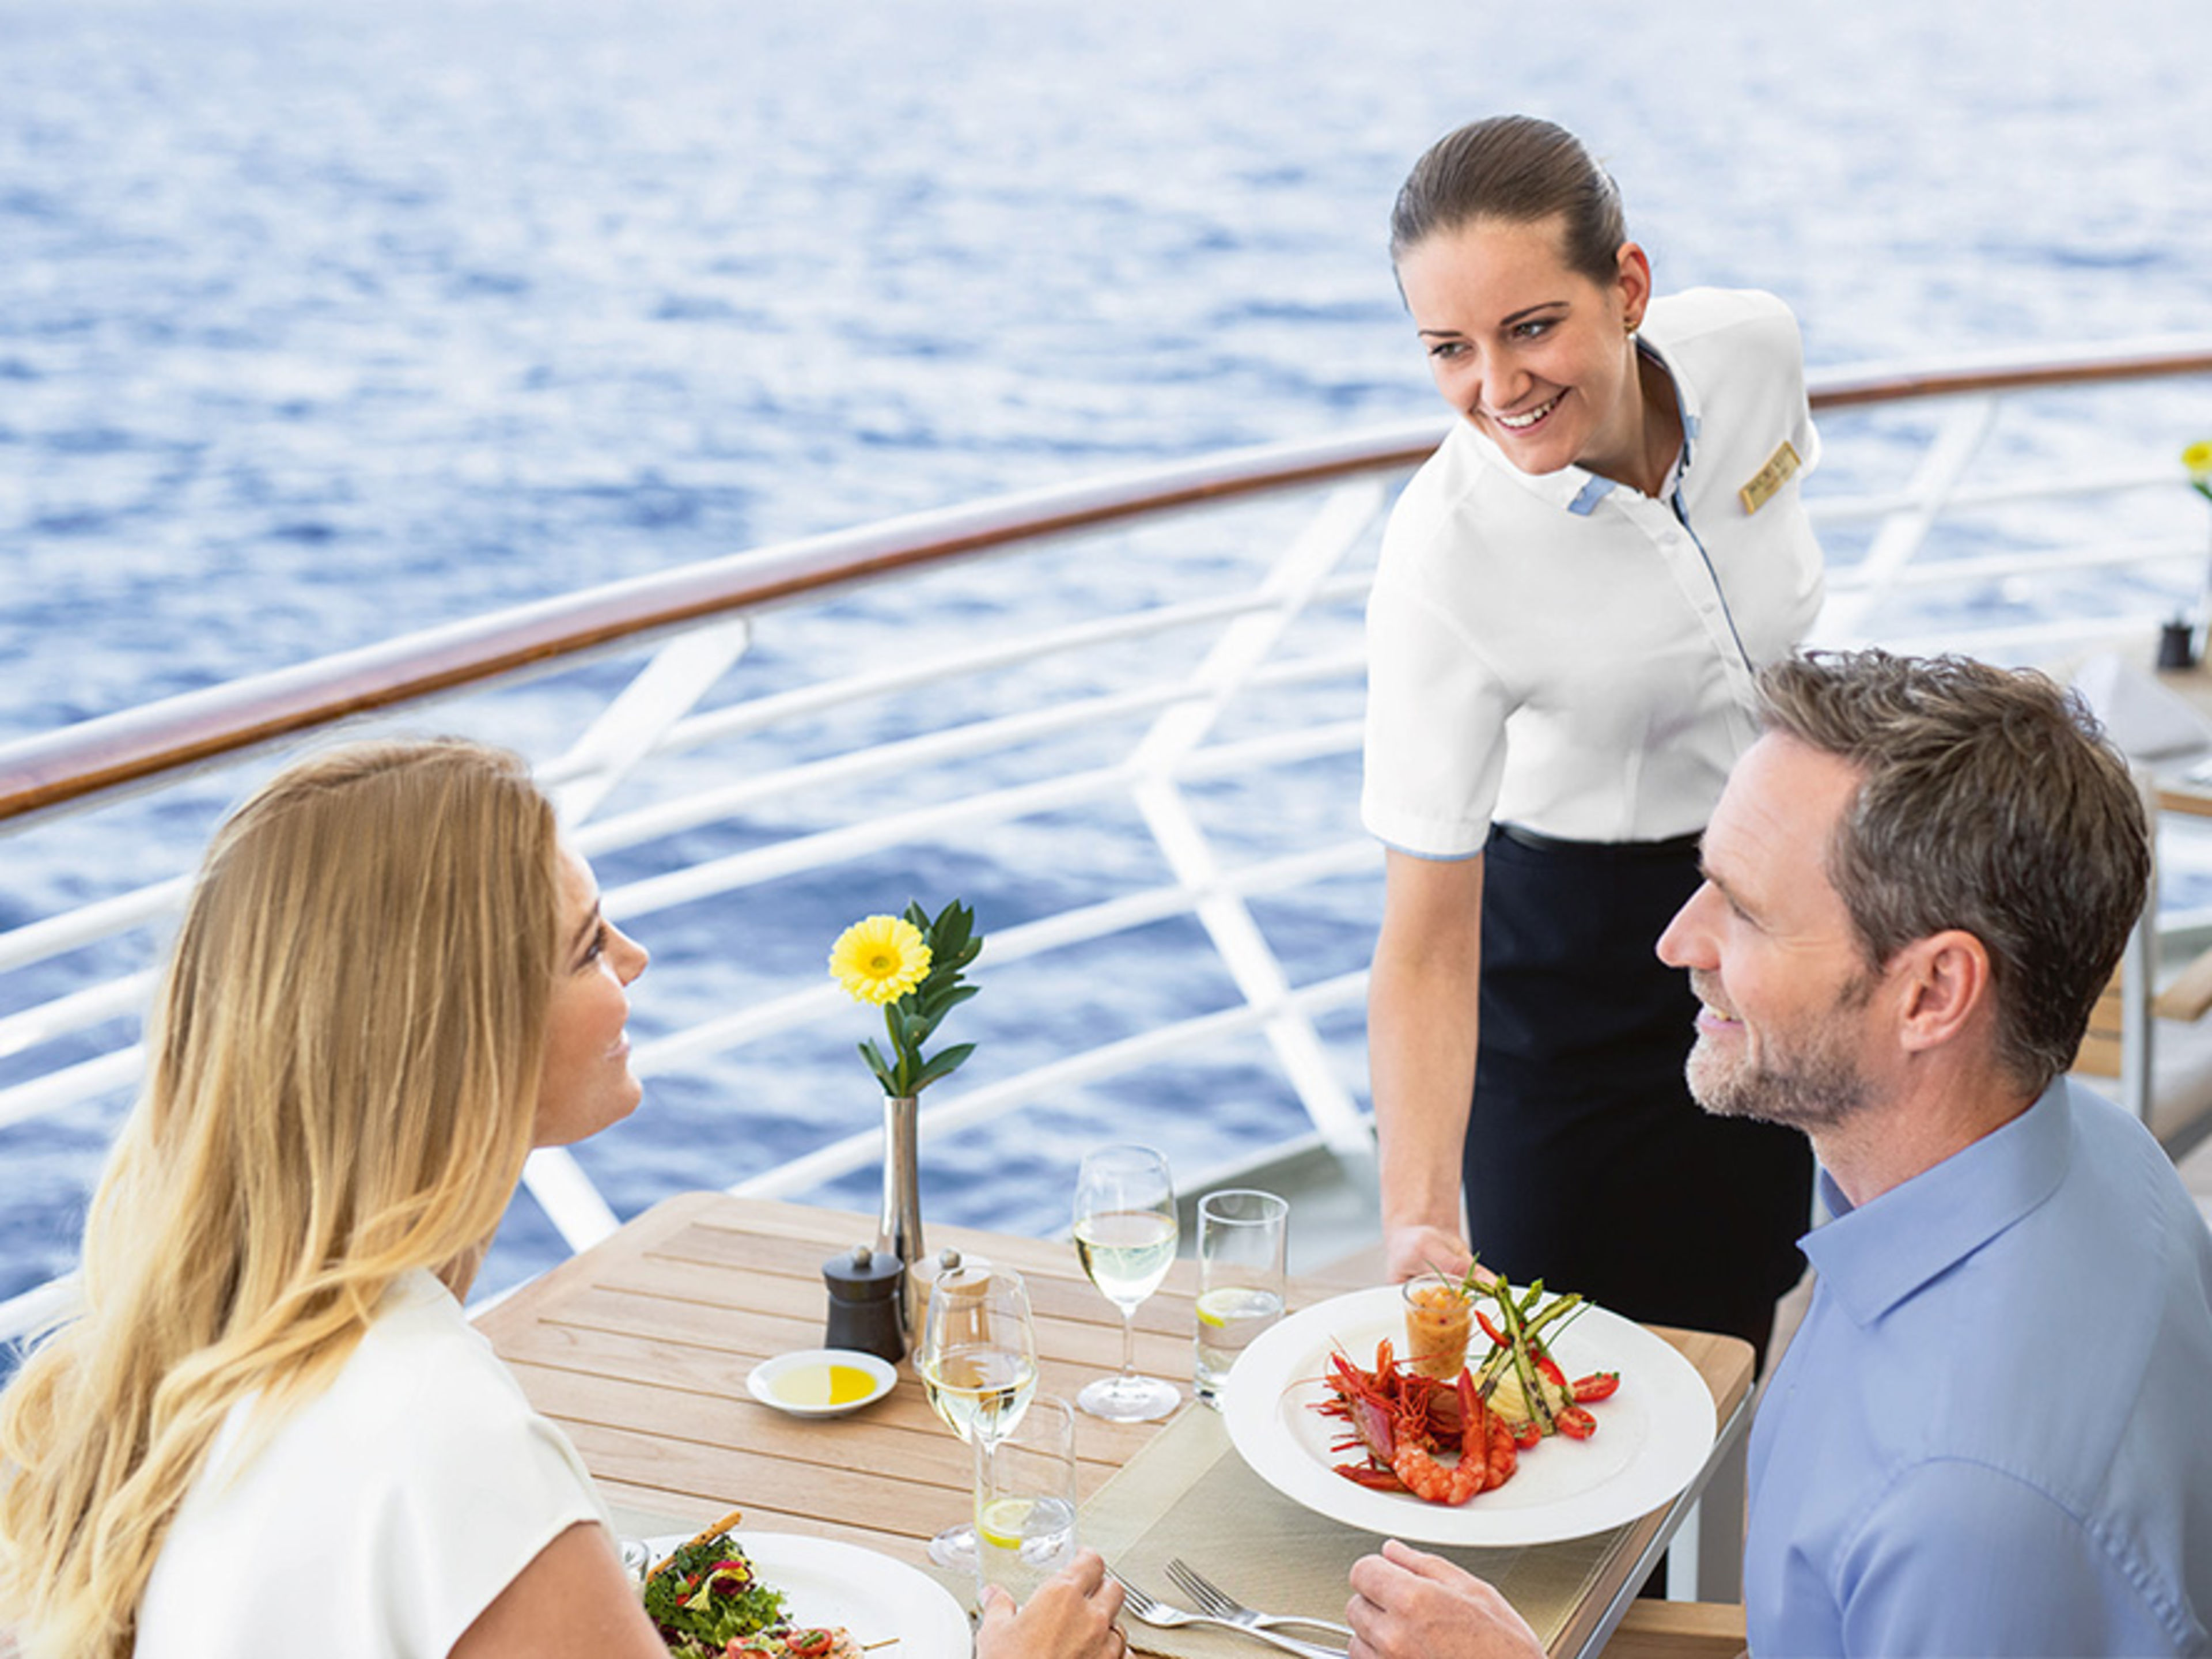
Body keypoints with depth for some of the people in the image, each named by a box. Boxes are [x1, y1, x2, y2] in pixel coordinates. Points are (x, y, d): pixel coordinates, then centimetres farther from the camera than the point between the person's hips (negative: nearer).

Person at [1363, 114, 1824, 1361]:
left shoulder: (1756, 348, -19)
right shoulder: (1446, 560, -32)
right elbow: (1425, 942, -29)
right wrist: (1418, 1220, -41)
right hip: (1574, 946, -4)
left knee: (1735, 1321, 16)